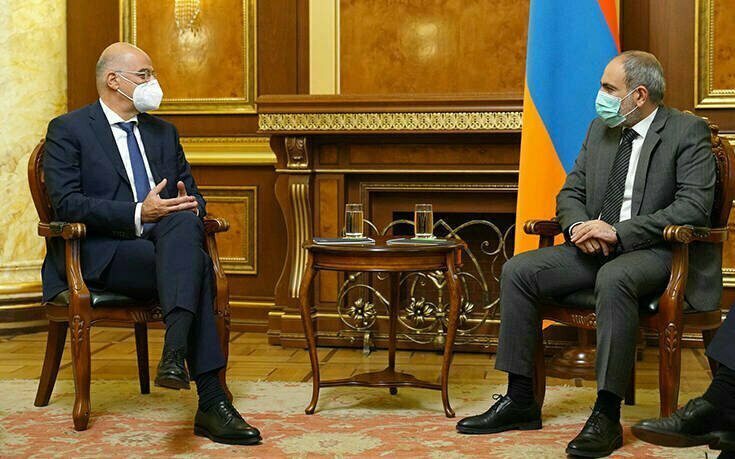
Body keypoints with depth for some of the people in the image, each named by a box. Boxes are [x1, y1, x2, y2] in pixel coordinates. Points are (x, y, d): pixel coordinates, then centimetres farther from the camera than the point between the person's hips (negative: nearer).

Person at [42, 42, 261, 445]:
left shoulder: (164, 132, 23)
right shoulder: (67, 131, 4)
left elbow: (192, 195, 23)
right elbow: (66, 203, -10)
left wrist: (189, 209, -4)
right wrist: (138, 213, -20)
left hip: (166, 240, 5)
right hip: (102, 254, -5)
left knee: (183, 222, -33)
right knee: (195, 264, -31)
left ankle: (175, 352, -46)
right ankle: (211, 403, -37)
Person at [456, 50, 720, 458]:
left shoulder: (688, 131, -5)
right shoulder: (600, 129, 14)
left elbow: (694, 206, -16)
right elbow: (570, 193, 17)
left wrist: (618, 232, -22)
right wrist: (581, 227, -8)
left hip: (657, 252, -6)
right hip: (597, 248, 7)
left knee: (613, 278, -39)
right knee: (517, 271, -13)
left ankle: (607, 413, -34)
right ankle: (520, 400, -9)